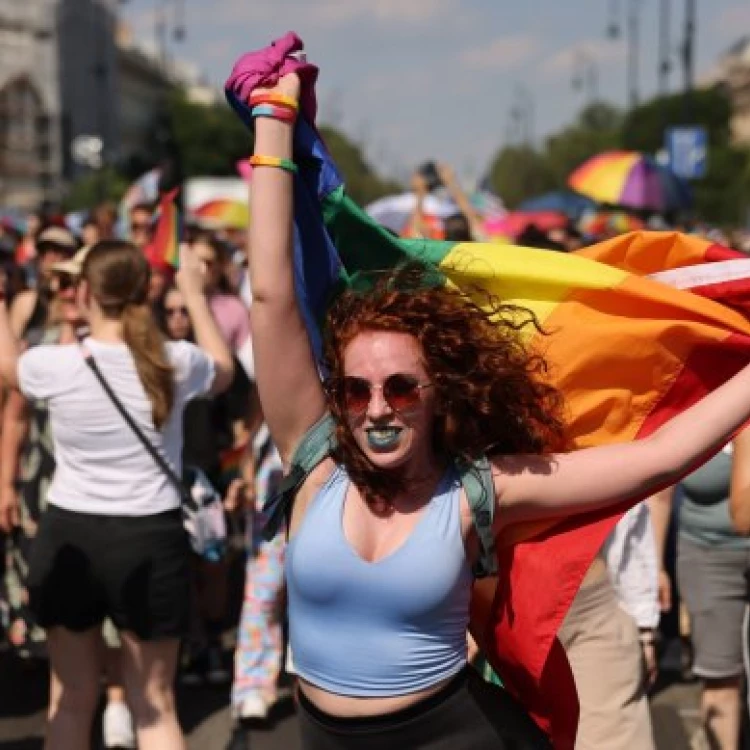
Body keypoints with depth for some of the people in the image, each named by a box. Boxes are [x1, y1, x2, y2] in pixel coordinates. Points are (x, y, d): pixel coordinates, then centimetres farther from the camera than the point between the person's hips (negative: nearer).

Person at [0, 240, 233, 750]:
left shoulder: (54, 364, -10)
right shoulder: (176, 363, -8)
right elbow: (224, 372, 17)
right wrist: (195, 292, 24)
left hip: (69, 537, 0)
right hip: (151, 541, 0)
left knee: (71, 703, 15)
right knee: (156, 706, 11)